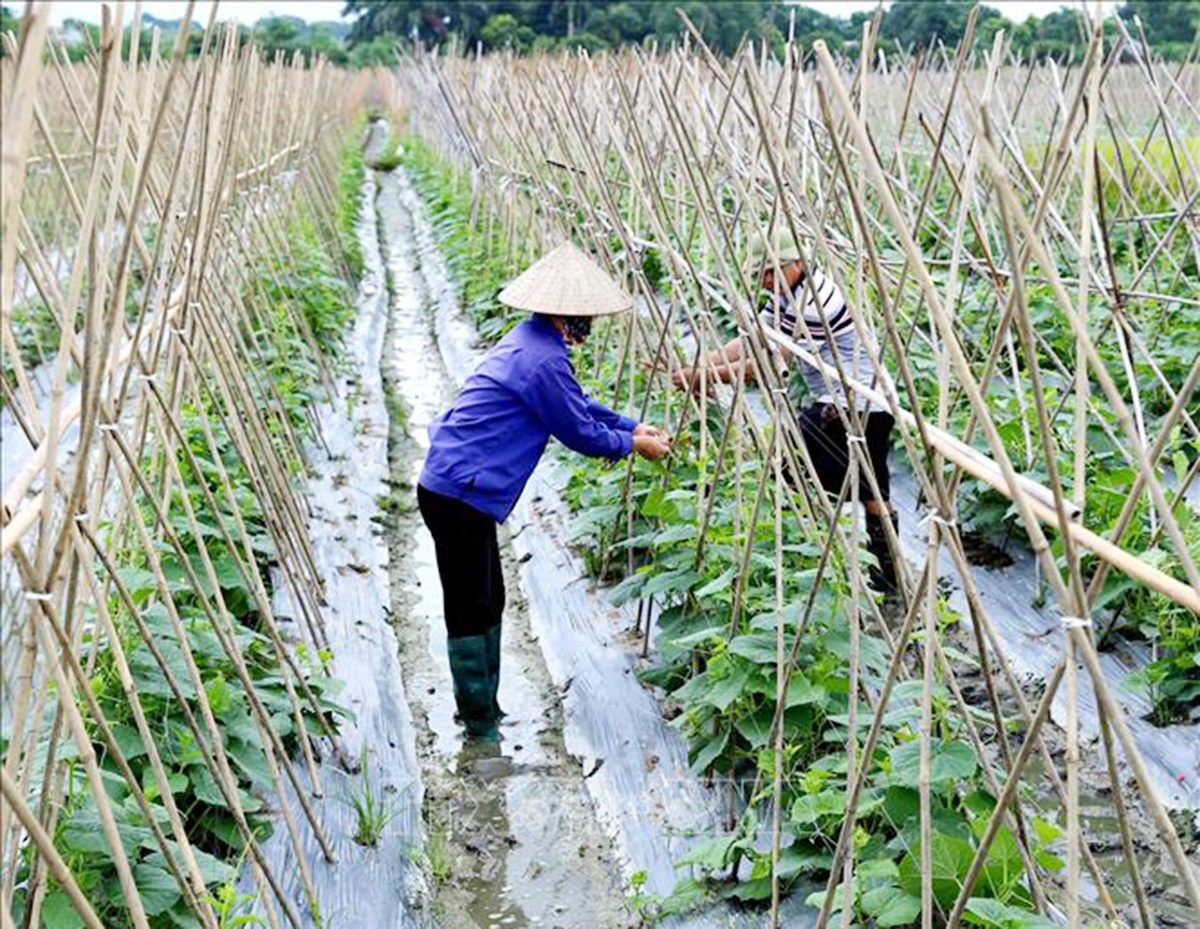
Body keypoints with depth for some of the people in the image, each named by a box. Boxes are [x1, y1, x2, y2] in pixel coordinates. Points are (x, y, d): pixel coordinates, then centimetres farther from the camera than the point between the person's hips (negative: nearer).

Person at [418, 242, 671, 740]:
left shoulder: (530, 342, 13)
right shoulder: (544, 359, -20)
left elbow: (578, 403, 26)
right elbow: (580, 432, -10)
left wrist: (632, 426, 24)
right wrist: (632, 445, 6)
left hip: (454, 489, 11)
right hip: (459, 495, -11)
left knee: (489, 603, 19)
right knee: (471, 610, 0)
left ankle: (484, 712, 30)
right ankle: (479, 726, 10)